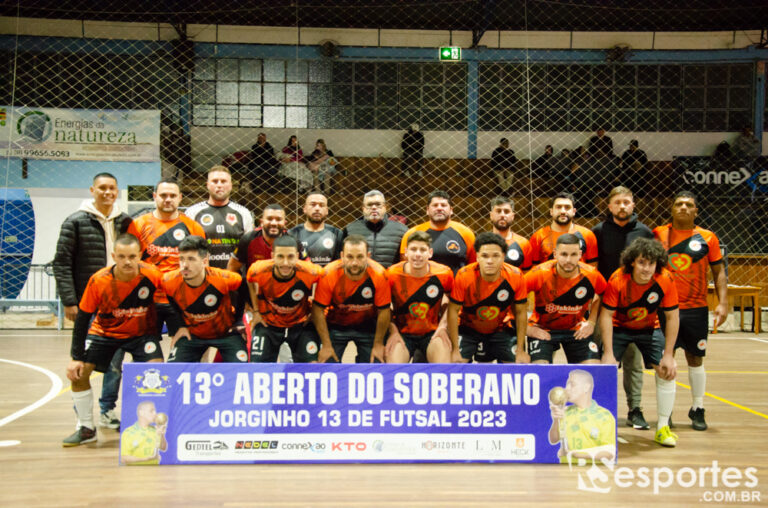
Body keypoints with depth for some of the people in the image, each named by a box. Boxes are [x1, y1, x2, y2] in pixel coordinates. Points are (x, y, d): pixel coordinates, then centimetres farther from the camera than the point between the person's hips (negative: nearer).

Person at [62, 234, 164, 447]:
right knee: (78, 372, -11)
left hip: (142, 333, -1)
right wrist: (76, 357, -16)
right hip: (105, 331, 1)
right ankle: (86, 428, 8)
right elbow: (82, 318, -15)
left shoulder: (152, 276, -23)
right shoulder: (98, 281, -22)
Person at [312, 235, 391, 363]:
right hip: (336, 325, 0)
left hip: (368, 327, 1)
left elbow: (383, 311, -13)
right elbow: (318, 309, -17)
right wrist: (326, 345, -15)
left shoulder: (379, 274, -25)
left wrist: (378, 344, -6)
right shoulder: (329, 274, -26)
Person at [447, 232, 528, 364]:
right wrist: (455, 349, -20)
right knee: (457, 363, -17)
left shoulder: (515, 276, -23)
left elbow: (520, 313, -11)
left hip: (500, 329, 2)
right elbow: (453, 311, -19)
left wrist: (520, 350, -9)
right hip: (468, 328, -2)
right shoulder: (464, 276, -28)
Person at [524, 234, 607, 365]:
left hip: (577, 330, 2)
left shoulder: (591, 275, -15)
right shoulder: (541, 273, -23)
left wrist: (591, 322, -1)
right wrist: (526, 328, -14)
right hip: (542, 329, -2)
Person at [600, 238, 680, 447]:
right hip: (619, 328, -1)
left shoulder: (665, 280, -24)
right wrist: (609, 354, -25)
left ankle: (662, 428, 4)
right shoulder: (618, 280, -29)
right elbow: (606, 315, -22)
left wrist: (668, 355, -15)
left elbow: (672, 316, -15)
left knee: (668, 371, -10)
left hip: (649, 329, 2)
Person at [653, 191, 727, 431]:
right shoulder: (658, 234, 3)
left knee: (695, 358, 8)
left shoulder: (707, 238, 3)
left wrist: (723, 303, -4)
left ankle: (697, 409, 21)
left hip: (696, 309, 0)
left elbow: (719, 272, 6)